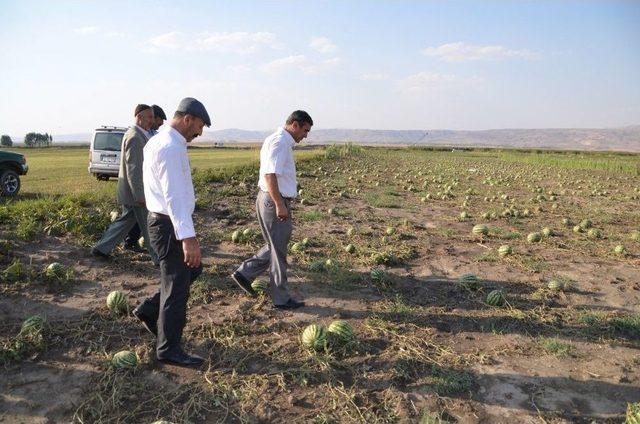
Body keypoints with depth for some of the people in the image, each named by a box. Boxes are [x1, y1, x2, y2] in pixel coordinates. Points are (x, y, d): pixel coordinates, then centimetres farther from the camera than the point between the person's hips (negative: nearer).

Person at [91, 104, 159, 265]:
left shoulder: (138, 134, 13)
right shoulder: (134, 137, -19)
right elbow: (133, 168, -24)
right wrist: (140, 195, -24)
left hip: (132, 190, 10)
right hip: (135, 191, -10)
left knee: (126, 221, 18)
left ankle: (101, 248, 25)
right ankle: (159, 257, 12)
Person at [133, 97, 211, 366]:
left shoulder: (160, 142, 12)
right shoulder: (170, 148, -21)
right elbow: (174, 196, -28)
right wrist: (188, 237, -32)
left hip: (164, 221, 10)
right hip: (170, 225, -10)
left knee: (192, 269, 22)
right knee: (177, 287, 2)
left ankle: (149, 310, 28)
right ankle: (168, 350, 17)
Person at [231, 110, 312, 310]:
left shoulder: (284, 142, 16)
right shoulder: (279, 142, -16)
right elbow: (270, 174, -25)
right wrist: (279, 205, -26)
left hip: (277, 201, 10)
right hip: (274, 201, -10)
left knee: (275, 246, 20)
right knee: (278, 251, 1)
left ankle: (244, 273, 24)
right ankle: (281, 298, 14)